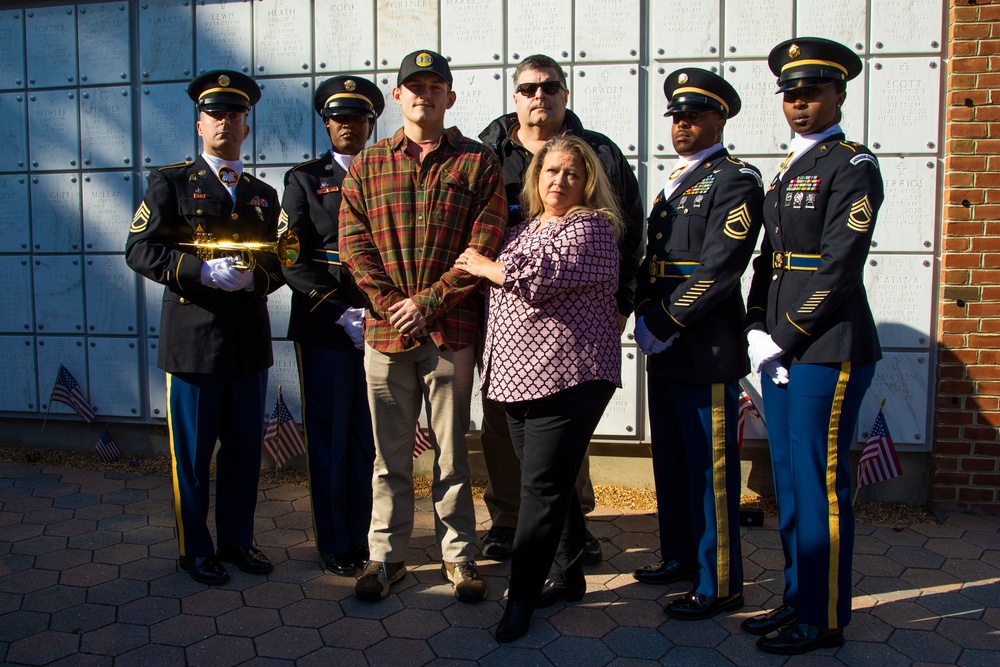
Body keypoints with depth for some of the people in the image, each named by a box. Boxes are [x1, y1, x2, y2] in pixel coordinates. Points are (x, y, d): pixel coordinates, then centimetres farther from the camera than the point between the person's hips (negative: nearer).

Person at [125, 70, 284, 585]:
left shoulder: (263, 194, 15)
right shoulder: (171, 182, 3)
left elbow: (279, 262, 15)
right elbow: (139, 250, -5)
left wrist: (256, 278, -8)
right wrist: (202, 270, -17)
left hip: (249, 341, 4)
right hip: (193, 339, -4)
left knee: (245, 448, 11)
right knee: (192, 451, 5)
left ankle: (237, 540, 27)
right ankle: (195, 550, 20)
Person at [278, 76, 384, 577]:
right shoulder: (304, 179, 6)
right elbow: (293, 260, -3)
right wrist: (343, 315, -12)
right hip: (324, 329, -2)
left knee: (369, 439, 8)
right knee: (330, 439, 5)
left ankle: (363, 537, 22)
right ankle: (335, 545, 18)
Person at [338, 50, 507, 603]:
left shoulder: (477, 164, 4)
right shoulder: (366, 167, 11)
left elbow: (485, 247, -5)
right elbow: (353, 244, 5)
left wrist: (429, 302, -11)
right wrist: (391, 303, -8)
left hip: (451, 332, -2)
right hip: (385, 329, 2)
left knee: (452, 454, 7)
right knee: (390, 454, 10)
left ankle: (458, 557, 21)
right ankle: (385, 557, 23)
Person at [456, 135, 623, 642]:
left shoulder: (591, 227, -4)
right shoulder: (521, 228, 19)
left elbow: (542, 276, -18)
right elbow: (499, 295, 30)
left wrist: (483, 266, -6)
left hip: (568, 376, -7)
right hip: (518, 374, 8)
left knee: (543, 487, -5)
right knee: (553, 483, 15)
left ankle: (522, 597, 3)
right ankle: (568, 576, 28)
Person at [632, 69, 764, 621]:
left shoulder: (735, 182, -9)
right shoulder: (675, 182, 18)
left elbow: (717, 270, -18)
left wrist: (663, 324, -16)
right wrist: (645, 318, 5)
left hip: (707, 352, -9)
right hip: (665, 350, 9)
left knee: (710, 471, -1)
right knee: (670, 461, 18)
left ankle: (720, 585, 12)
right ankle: (680, 556, 34)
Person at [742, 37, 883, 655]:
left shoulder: (853, 166, -7)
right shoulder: (787, 173, 18)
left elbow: (838, 268, -15)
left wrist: (785, 338, -13)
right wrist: (758, 331, 5)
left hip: (829, 350, -8)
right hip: (782, 350, 8)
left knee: (820, 486, 0)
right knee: (789, 482, 14)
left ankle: (825, 620, 14)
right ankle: (798, 599, 28)